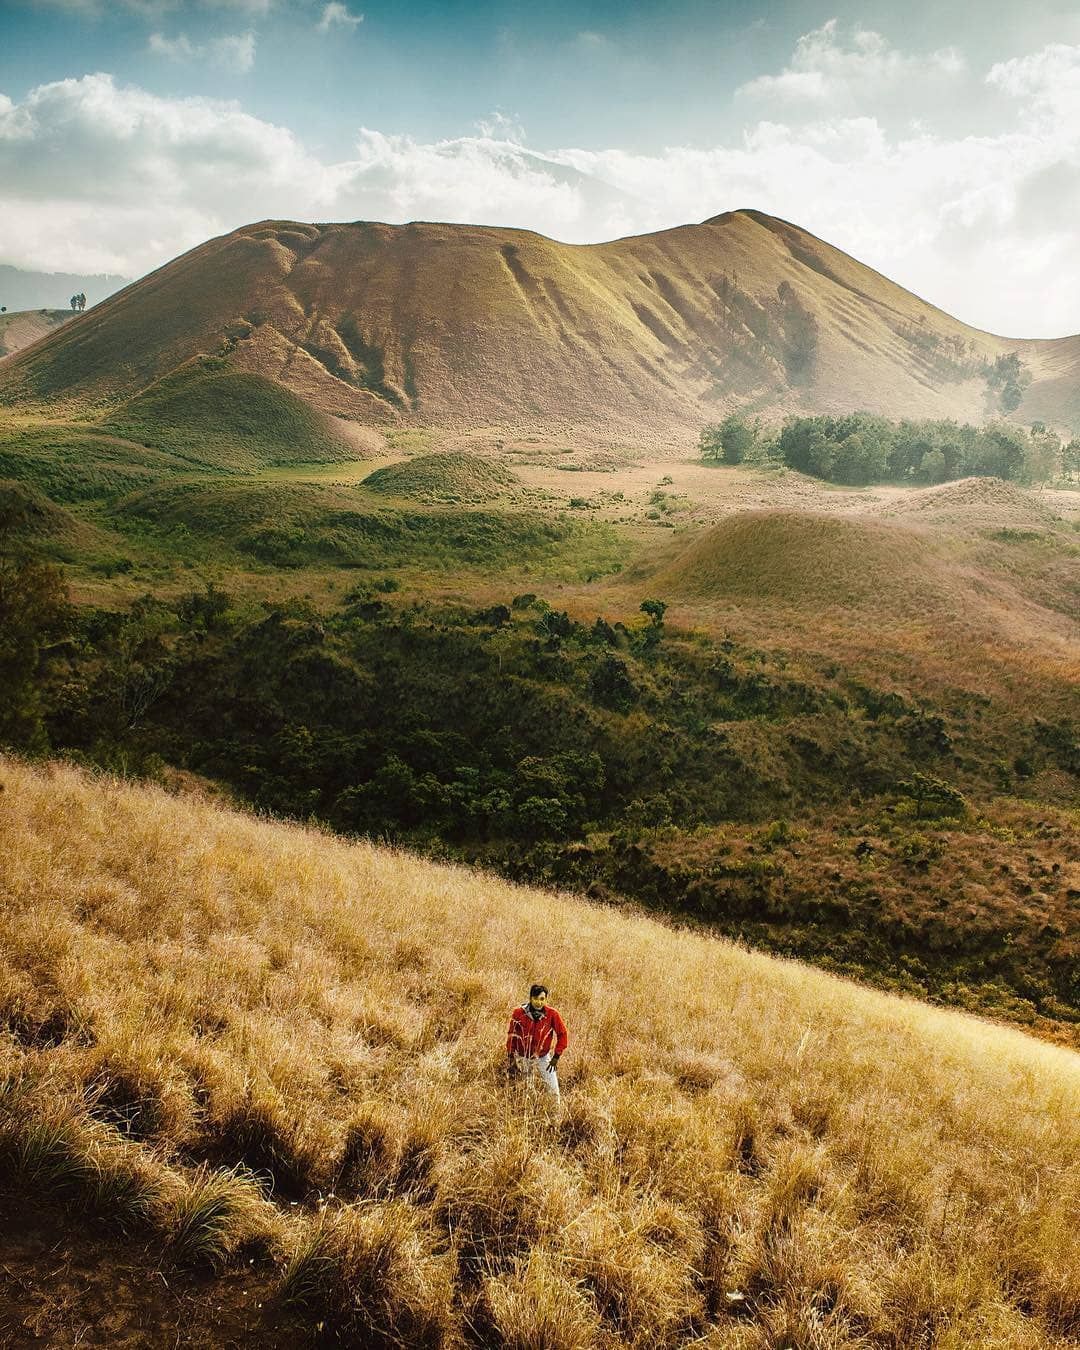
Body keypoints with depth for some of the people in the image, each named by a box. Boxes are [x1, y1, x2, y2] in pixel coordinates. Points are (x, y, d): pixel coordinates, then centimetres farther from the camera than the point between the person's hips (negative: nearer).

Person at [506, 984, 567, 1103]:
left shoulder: (552, 1014, -17)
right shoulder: (519, 1013, -16)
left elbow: (562, 1034, -6)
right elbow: (512, 1035, -4)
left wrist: (556, 1057, -6)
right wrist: (510, 1057, -2)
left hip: (543, 1057, 0)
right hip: (522, 1056, 1)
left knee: (553, 1090, -3)